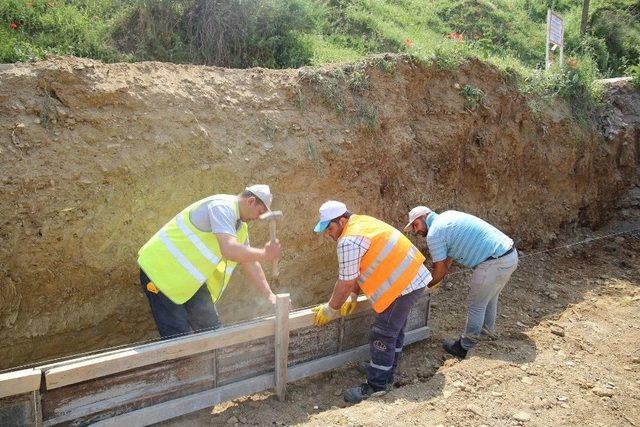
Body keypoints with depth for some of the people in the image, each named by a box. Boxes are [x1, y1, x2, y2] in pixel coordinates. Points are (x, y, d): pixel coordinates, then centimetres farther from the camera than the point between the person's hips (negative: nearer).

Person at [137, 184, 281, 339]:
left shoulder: (241, 226, 9)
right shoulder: (222, 206, -22)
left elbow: (250, 264, 14)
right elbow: (229, 250, -36)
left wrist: (270, 296, 10)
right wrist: (264, 254, -26)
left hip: (190, 279, 9)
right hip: (161, 270, -9)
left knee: (214, 333, 7)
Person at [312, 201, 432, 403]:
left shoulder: (349, 242, -22)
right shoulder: (360, 222, 10)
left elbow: (345, 282, -14)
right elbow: (360, 268, 15)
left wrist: (331, 309, -1)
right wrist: (353, 297, 15)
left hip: (403, 284, -11)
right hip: (414, 276, 11)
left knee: (383, 335, -2)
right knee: (395, 330, 20)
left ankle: (377, 385, 8)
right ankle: (386, 374, 34)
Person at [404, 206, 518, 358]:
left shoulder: (434, 234, -10)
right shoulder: (447, 216, 18)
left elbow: (440, 270, -3)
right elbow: (450, 255, 25)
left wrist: (425, 286, 14)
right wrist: (437, 279, 27)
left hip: (495, 264, -9)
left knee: (476, 306, 6)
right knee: (490, 296, 30)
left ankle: (464, 347, 19)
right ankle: (488, 328, 50)